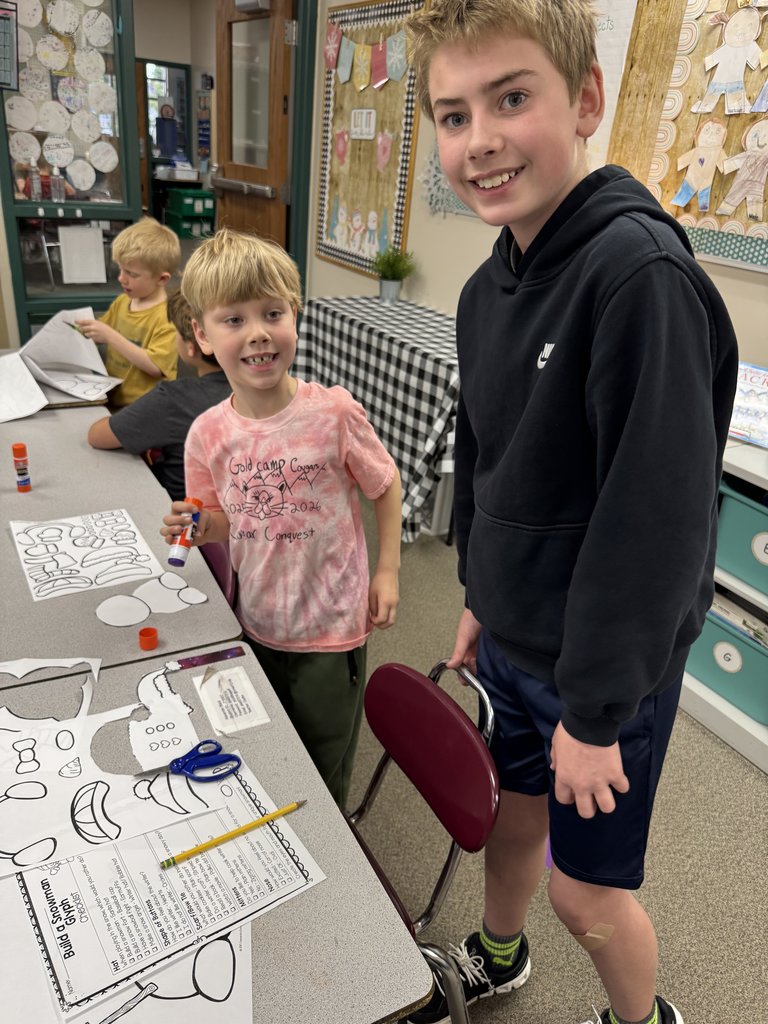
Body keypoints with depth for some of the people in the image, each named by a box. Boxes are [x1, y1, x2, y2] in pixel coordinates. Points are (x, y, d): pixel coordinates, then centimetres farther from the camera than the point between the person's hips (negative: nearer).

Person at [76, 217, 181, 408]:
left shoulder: (168, 317, -13)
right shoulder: (121, 302, 11)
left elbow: (154, 367, -20)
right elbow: (102, 338, 27)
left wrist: (110, 336, -21)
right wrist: (83, 330, 6)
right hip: (110, 398, 7)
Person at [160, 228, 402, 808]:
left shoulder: (334, 413, -20)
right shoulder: (208, 435, -10)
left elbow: (386, 484, -5)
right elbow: (229, 522, 4)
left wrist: (387, 571, -6)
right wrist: (200, 528, -18)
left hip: (331, 629, -3)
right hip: (259, 625, 4)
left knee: (323, 778, 16)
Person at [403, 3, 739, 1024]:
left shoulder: (641, 274, -24)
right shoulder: (488, 288, 2)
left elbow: (657, 516, -25)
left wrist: (596, 711, -18)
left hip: (610, 663, -6)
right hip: (514, 637, 7)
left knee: (585, 890, 13)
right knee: (513, 814, 26)